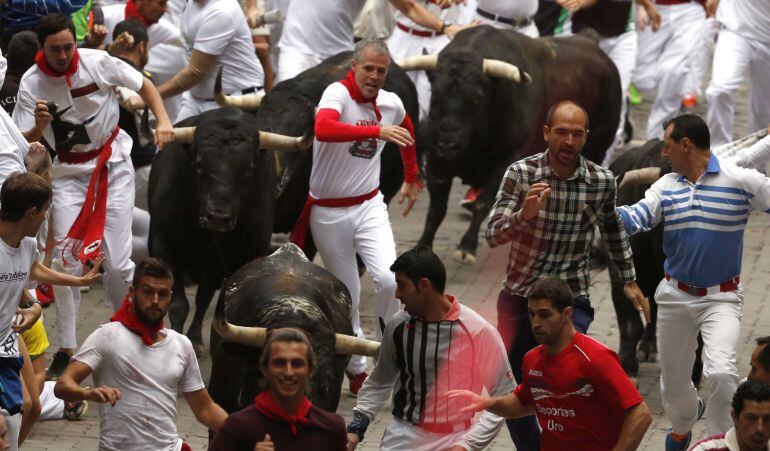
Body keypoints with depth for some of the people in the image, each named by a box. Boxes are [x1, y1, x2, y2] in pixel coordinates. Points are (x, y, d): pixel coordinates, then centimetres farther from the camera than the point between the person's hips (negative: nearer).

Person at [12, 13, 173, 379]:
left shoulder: (98, 62, -16)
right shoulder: (32, 84, -14)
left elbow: (143, 85, -1)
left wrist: (163, 121, -15)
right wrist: (39, 126, -34)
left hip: (113, 164, -1)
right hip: (69, 173, 1)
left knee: (117, 262, -4)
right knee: (66, 261, -6)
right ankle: (66, 349, 6)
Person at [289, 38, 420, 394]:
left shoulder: (392, 104, 2)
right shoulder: (338, 93, -16)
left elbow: (407, 133, 28)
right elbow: (323, 128, -40)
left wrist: (412, 178, 35)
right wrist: (377, 131, -47)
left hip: (369, 206, 3)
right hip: (328, 212, -3)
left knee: (389, 279, -19)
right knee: (346, 296, 6)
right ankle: (357, 369, 22)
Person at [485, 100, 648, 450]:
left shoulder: (602, 181, -5)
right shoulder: (521, 174, -10)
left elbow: (613, 229, 16)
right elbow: (493, 236, -17)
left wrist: (629, 280, 21)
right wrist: (524, 214, -35)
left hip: (571, 300, -1)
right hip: (519, 297, 1)